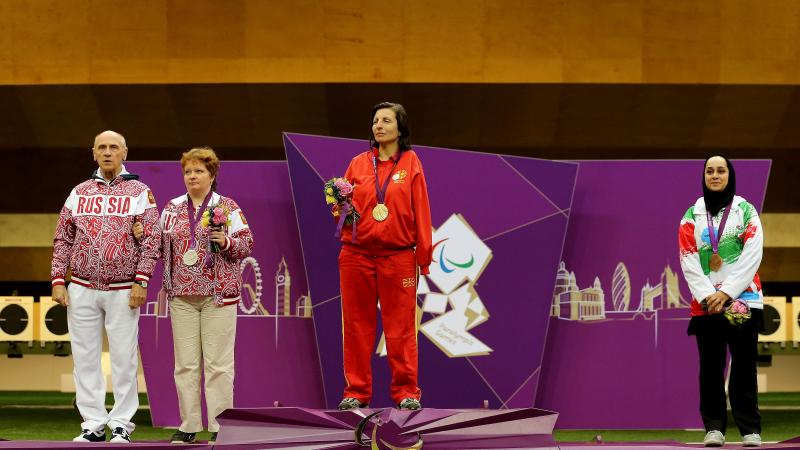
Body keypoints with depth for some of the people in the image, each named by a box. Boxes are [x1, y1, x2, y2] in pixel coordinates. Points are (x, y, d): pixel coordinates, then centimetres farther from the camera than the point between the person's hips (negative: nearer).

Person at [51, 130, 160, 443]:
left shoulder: (139, 192, 4)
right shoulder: (79, 193, 12)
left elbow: (151, 239, -1)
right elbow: (63, 239, 12)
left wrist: (141, 282, -9)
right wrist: (58, 280, 3)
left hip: (123, 290, -3)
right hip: (82, 289, 3)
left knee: (124, 359, -3)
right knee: (85, 358, 3)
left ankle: (121, 424, 4)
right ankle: (93, 424, 9)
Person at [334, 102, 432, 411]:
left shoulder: (410, 162, 4)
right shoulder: (358, 164, 10)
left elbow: (420, 210, 2)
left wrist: (424, 255, -2)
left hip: (398, 255, -2)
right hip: (356, 254, 2)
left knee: (401, 326, -1)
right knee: (357, 325, 4)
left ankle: (406, 392, 6)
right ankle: (356, 391, 10)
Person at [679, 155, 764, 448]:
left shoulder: (745, 211, 4)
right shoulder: (692, 216, 8)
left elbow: (752, 256, -4)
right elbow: (688, 261, 2)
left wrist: (726, 292, -12)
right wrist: (708, 295, -11)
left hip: (743, 299, -1)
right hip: (705, 302, 2)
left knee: (744, 368, -3)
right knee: (711, 368, 1)